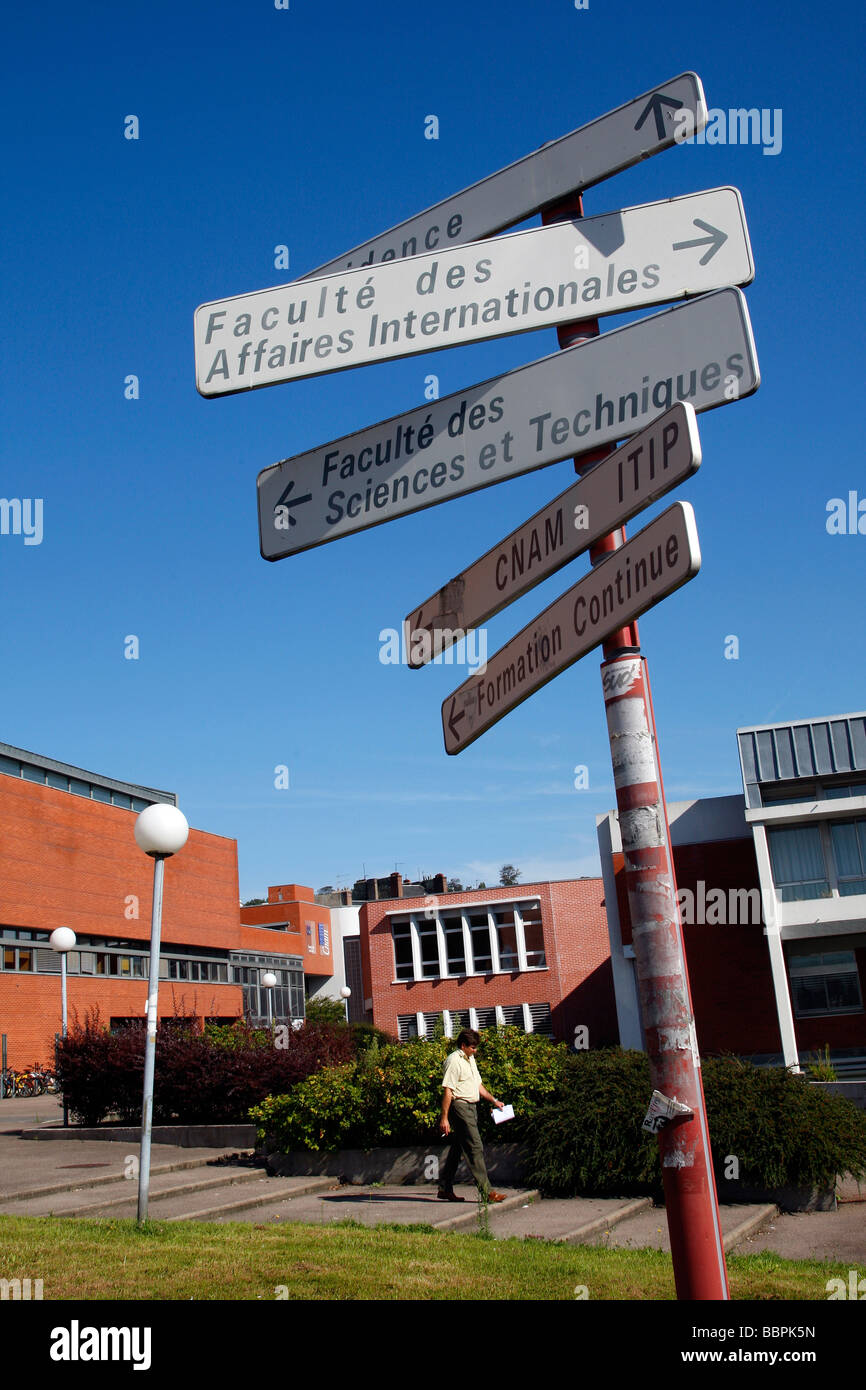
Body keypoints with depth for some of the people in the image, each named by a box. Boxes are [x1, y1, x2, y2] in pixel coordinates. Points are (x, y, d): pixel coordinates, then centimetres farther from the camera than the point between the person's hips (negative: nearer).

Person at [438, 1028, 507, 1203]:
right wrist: (444, 1118, -19)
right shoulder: (454, 1061, -13)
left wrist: (493, 1100, 19)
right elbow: (447, 1090, -16)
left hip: (471, 1107, 10)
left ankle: (445, 1189, 20)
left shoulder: (470, 1059, 18)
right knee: (475, 1148, -11)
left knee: (457, 1148, 13)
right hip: (460, 1106, -10)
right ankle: (486, 1192, -12)